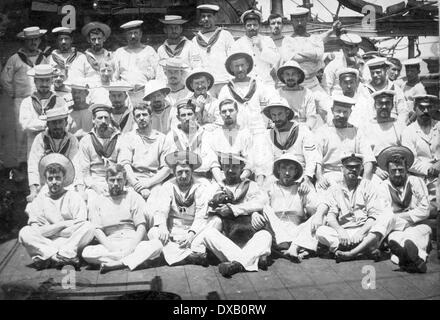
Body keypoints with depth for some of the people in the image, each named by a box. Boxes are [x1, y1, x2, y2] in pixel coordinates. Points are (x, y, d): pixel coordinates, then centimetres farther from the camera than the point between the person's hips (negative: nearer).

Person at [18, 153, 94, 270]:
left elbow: (79, 228, -6)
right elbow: (36, 231, -2)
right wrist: (63, 224, -9)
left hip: (73, 243, -1)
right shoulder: (39, 200, 11)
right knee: (24, 232, -22)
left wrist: (49, 230, -6)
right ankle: (67, 256, -31)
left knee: (88, 227, -26)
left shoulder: (74, 197, 8)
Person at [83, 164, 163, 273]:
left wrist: (131, 247, -14)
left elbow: (141, 227, 4)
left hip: (134, 244, 0)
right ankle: (138, 260, -29)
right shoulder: (97, 200, 15)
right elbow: (97, 230, 4)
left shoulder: (133, 196, 14)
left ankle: (114, 264, -35)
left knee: (157, 244, -29)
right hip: (109, 244, 0)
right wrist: (111, 248, -14)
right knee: (87, 252, -29)